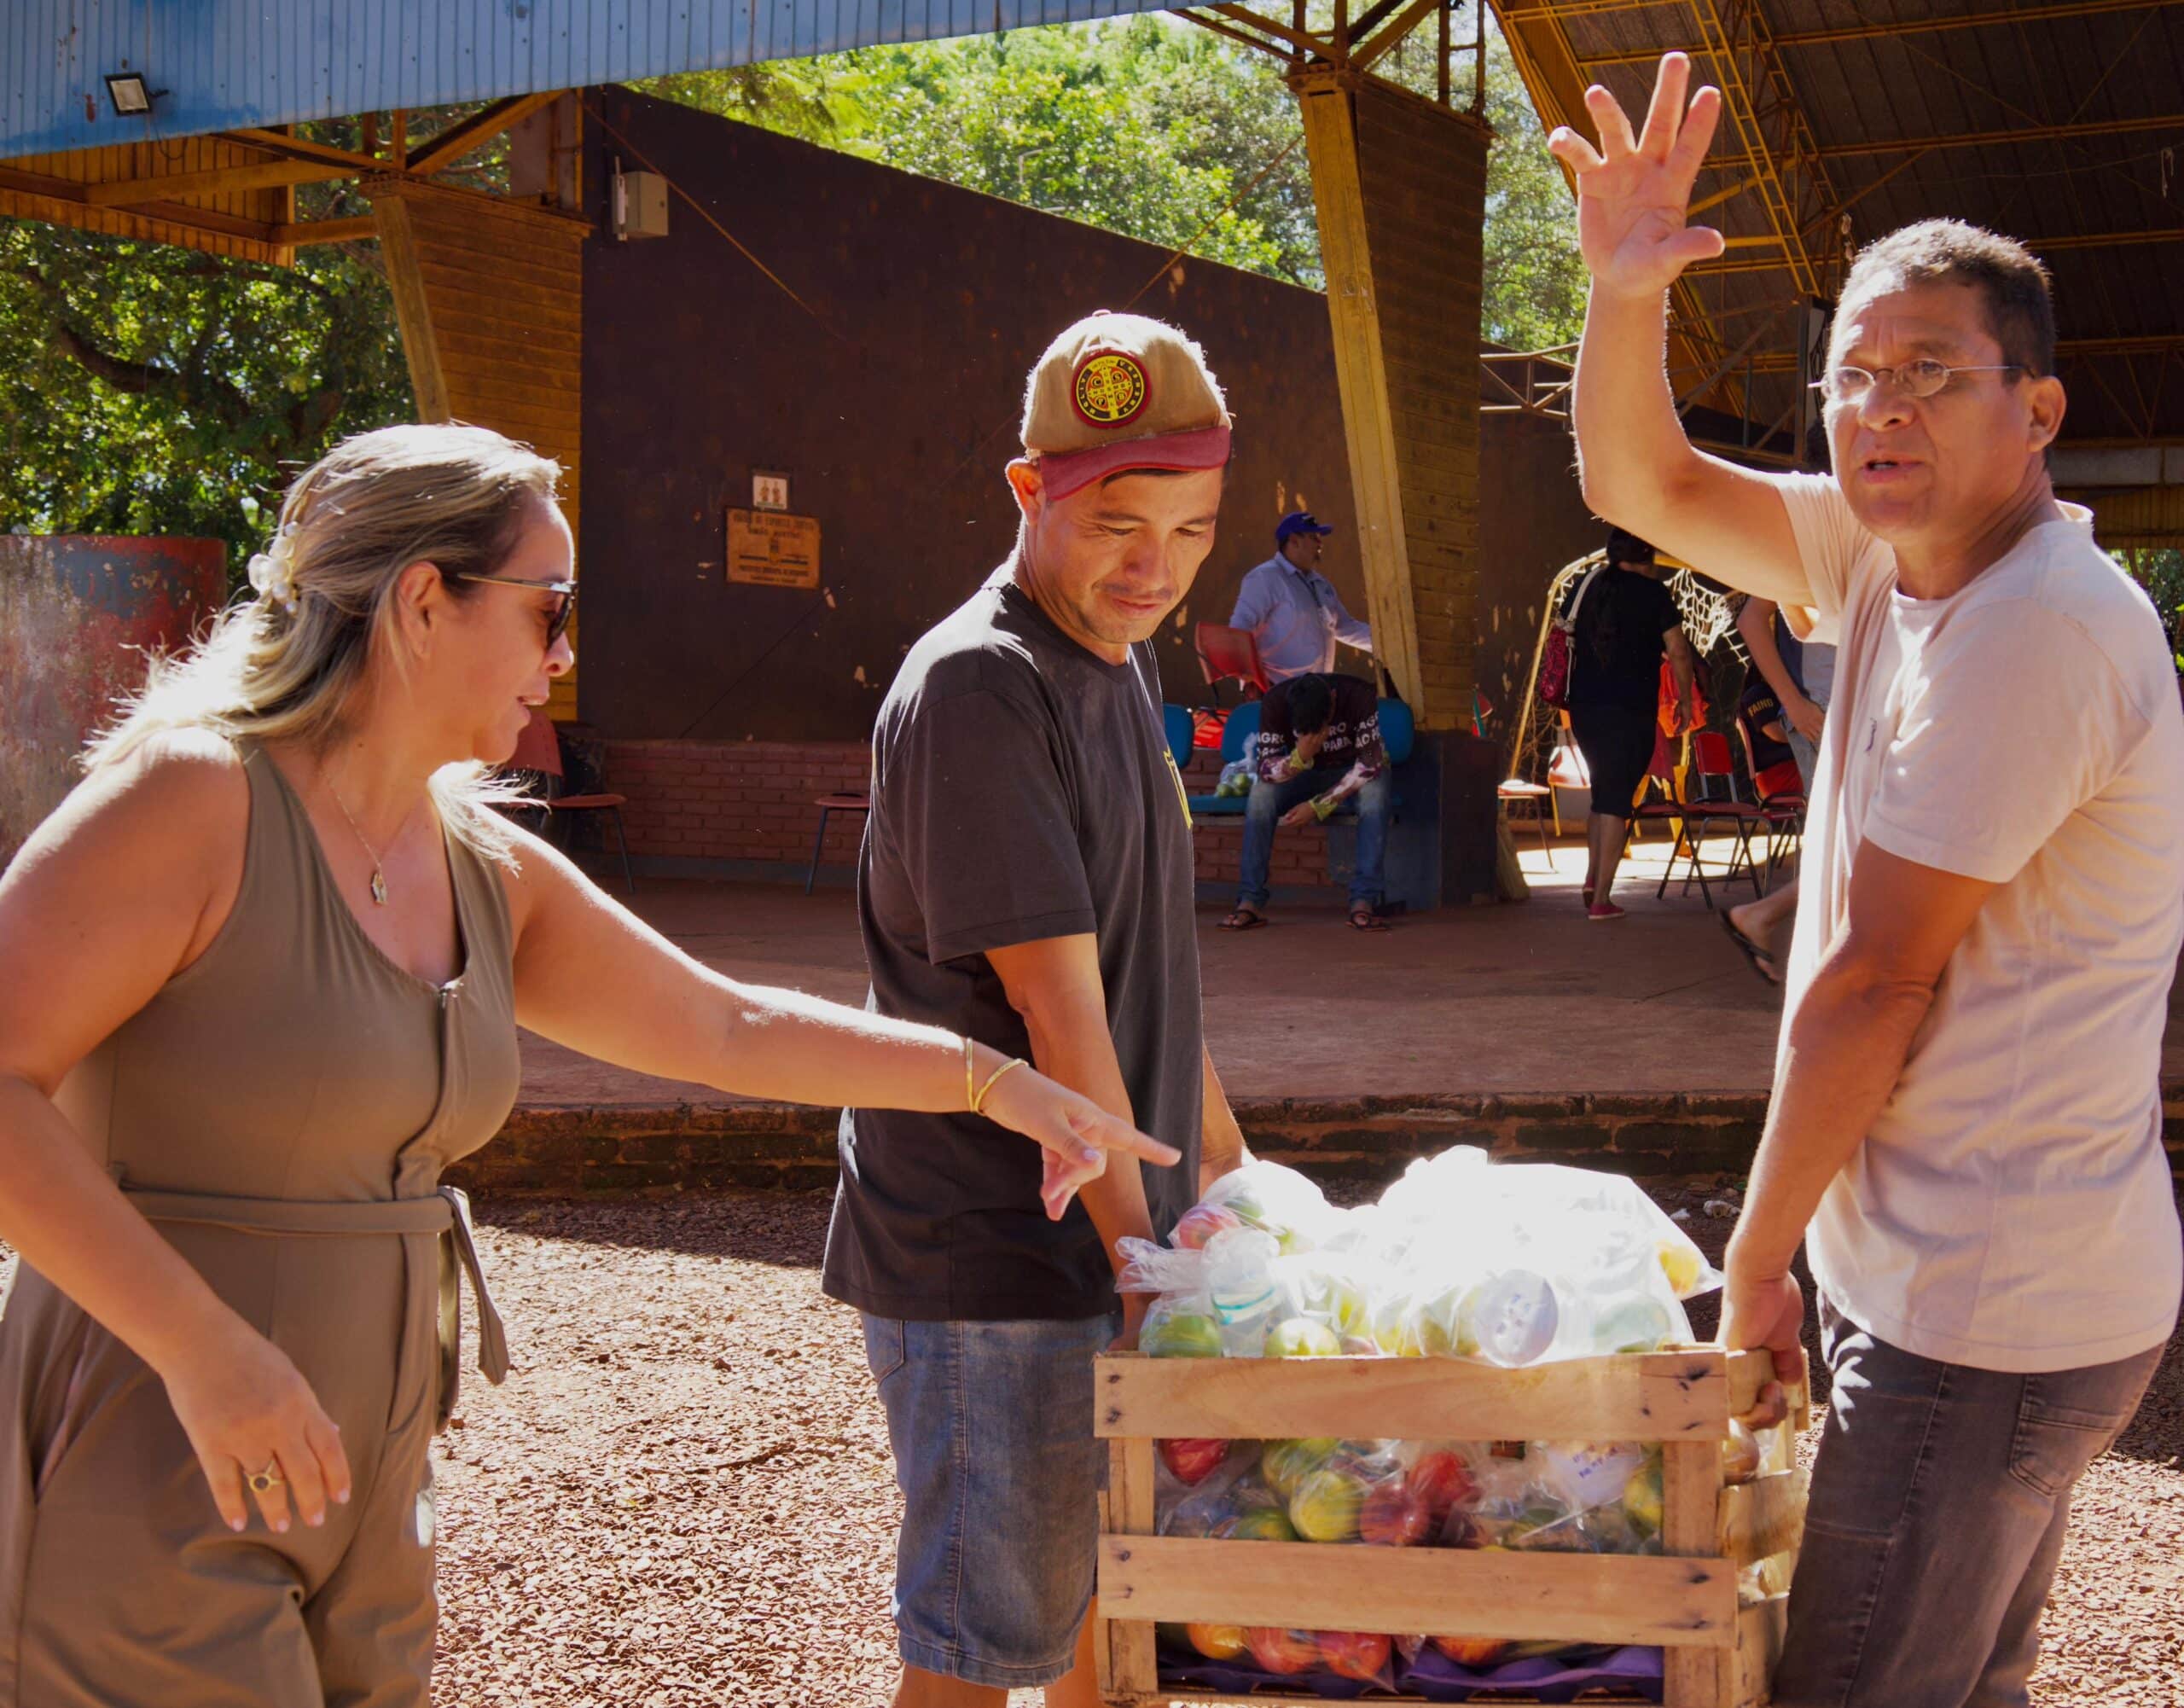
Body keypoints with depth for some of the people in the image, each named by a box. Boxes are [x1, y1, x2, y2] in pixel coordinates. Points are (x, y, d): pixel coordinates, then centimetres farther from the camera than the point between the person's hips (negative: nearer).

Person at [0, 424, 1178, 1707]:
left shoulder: (490, 872, 8)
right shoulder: (194, 796, -15)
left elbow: (727, 1029, 16)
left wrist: (997, 1081, 14)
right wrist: (200, 1344, -25)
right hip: (152, 1492, -7)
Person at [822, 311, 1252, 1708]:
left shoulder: (1123, 656, 11)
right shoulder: (976, 690, -20)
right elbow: (1057, 1011, -22)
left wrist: (1216, 1142, 22)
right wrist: (1135, 1243, -19)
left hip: (1122, 1234, 9)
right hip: (991, 1255, -9)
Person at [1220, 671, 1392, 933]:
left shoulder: (1359, 696, -29)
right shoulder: (1275, 702, -23)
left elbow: (1370, 764, -28)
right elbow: (1265, 769, -24)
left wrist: (1317, 806, -30)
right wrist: (1300, 757, -46)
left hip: (1350, 773, -1)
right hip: (1303, 774, 2)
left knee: (1375, 790, -36)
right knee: (1261, 791, -28)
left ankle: (1364, 901, -37)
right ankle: (1250, 902, -27)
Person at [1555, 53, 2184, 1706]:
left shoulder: (2037, 628, -22)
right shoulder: (1896, 560, 6)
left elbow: (1873, 984, -20)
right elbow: (1643, 488, 11)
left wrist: (1755, 1257, -11)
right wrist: (1624, 294, -8)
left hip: (1991, 1316, -9)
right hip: (1952, 1281, 9)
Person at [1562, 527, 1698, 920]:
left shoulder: (1584, 588, 8)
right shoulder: (1651, 592, -6)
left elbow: (1567, 641, 17)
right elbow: (1678, 652, -9)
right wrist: (1685, 698, 3)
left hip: (1583, 707, 5)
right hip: (1630, 710, -5)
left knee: (1604, 792, 21)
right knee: (1616, 799, -2)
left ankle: (1592, 877, 9)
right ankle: (1601, 898, -4)